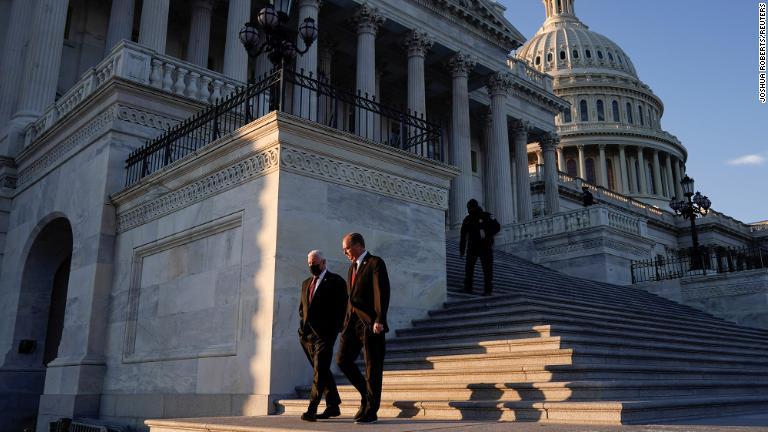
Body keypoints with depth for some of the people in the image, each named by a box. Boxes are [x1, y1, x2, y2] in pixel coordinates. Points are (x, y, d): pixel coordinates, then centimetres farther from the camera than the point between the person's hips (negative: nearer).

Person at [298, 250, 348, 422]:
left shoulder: (335, 281, -1)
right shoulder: (306, 283, 19)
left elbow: (342, 308, -5)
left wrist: (335, 329, -11)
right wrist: (303, 326, 9)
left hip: (324, 333, -7)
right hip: (307, 333, 7)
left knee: (320, 371, -12)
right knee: (321, 370, 11)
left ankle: (312, 409, -15)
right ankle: (333, 406, 19)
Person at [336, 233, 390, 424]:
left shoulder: (375, 263, -5)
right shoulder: (352, 267, 20)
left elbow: (382, 293, -14)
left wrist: (380, 321, -21)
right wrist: (347, 321, 14)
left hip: (370, 323, -8)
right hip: (353, 322, 8)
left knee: (372, 367, -1)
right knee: (343, 360, 3)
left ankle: (371, 411, 6)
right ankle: (367, 394, 21)